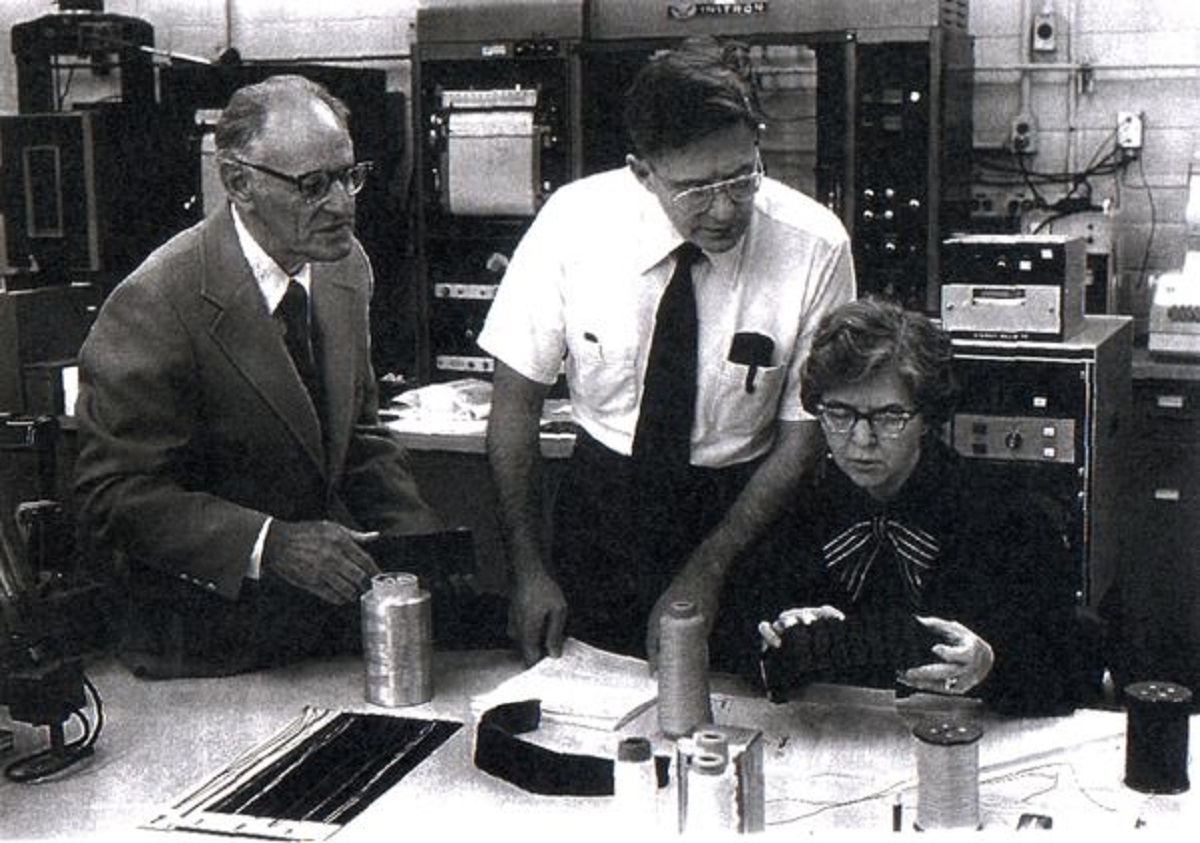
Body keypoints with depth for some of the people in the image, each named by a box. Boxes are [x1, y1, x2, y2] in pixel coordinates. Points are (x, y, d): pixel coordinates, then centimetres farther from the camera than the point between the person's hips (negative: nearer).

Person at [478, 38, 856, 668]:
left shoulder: (815, 246, -19)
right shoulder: (574, 221, -17)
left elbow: (804, 435, -10)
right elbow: (515, 400, -7)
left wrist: (709, 570, -16)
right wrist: (529, 568, -10)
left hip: (742, 514, -1)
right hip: (599, 498, 1)